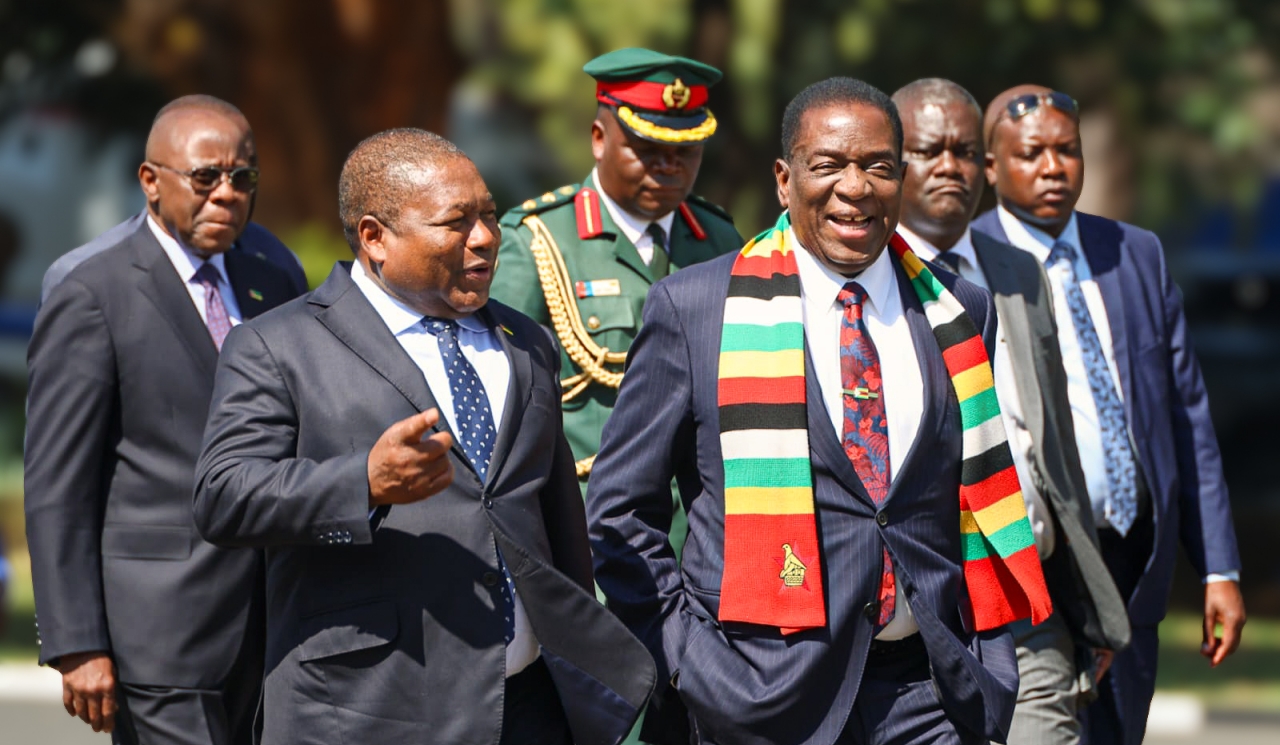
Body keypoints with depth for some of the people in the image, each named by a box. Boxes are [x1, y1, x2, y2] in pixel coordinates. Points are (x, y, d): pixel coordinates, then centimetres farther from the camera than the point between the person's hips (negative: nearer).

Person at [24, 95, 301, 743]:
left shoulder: (272, 291, 15)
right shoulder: (91, 298, -4)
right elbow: (56, 489, -8)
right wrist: (76, 646, -13)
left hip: (266, 637, 6)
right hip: (159, 637, -6)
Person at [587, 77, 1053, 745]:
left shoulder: (959, 314, 11)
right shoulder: (693, 308, 1)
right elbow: (619, 509, 4)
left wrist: (990, 674, 10)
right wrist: (683, 656, -5)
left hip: (931, 691, 3)